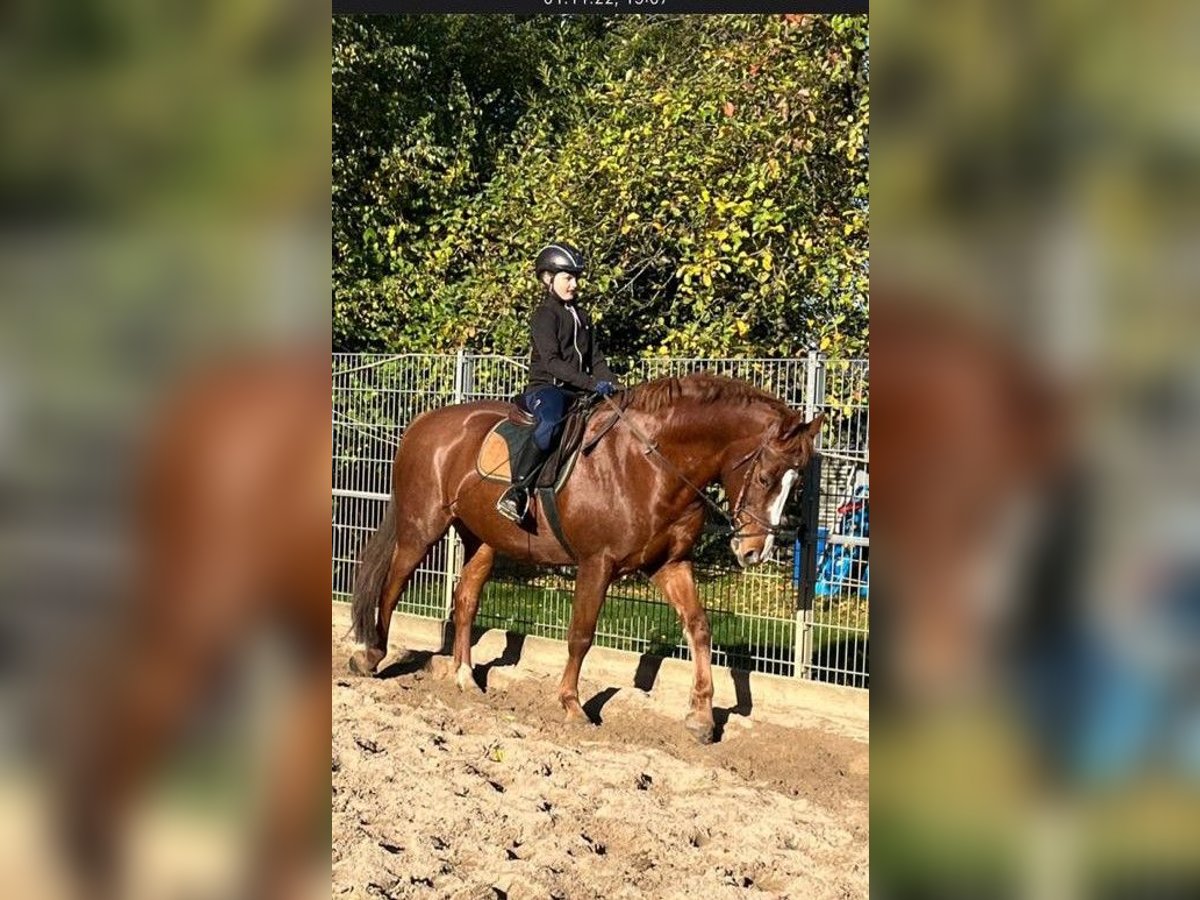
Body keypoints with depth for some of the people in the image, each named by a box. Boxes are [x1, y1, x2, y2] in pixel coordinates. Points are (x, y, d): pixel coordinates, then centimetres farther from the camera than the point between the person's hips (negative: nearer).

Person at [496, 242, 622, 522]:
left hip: (577, 392, 8)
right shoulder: (545, 315, -5)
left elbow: (595, 357, 18)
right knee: (552, 421, -39)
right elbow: (552, 362, -17)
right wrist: (593, 383, -24)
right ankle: (516, 491, -38)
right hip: (545, 388, -8)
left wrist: (611, 384, -2)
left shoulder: (581, 315, 21)